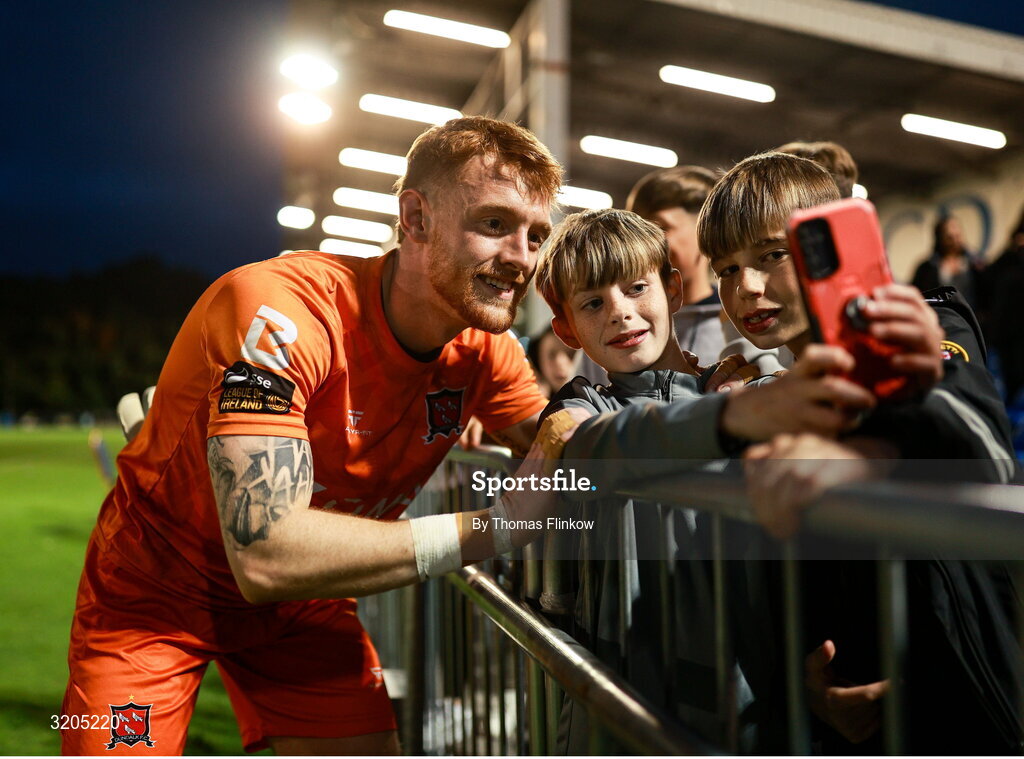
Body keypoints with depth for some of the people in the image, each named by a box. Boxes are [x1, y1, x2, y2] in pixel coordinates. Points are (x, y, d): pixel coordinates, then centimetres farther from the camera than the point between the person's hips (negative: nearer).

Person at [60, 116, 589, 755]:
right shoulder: (277, 313, -34)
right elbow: (265, 556, -42)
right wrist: (498, 526, -40)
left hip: (305, 599, 5)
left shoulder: (482, 349, -14)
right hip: (154, 590, -4)